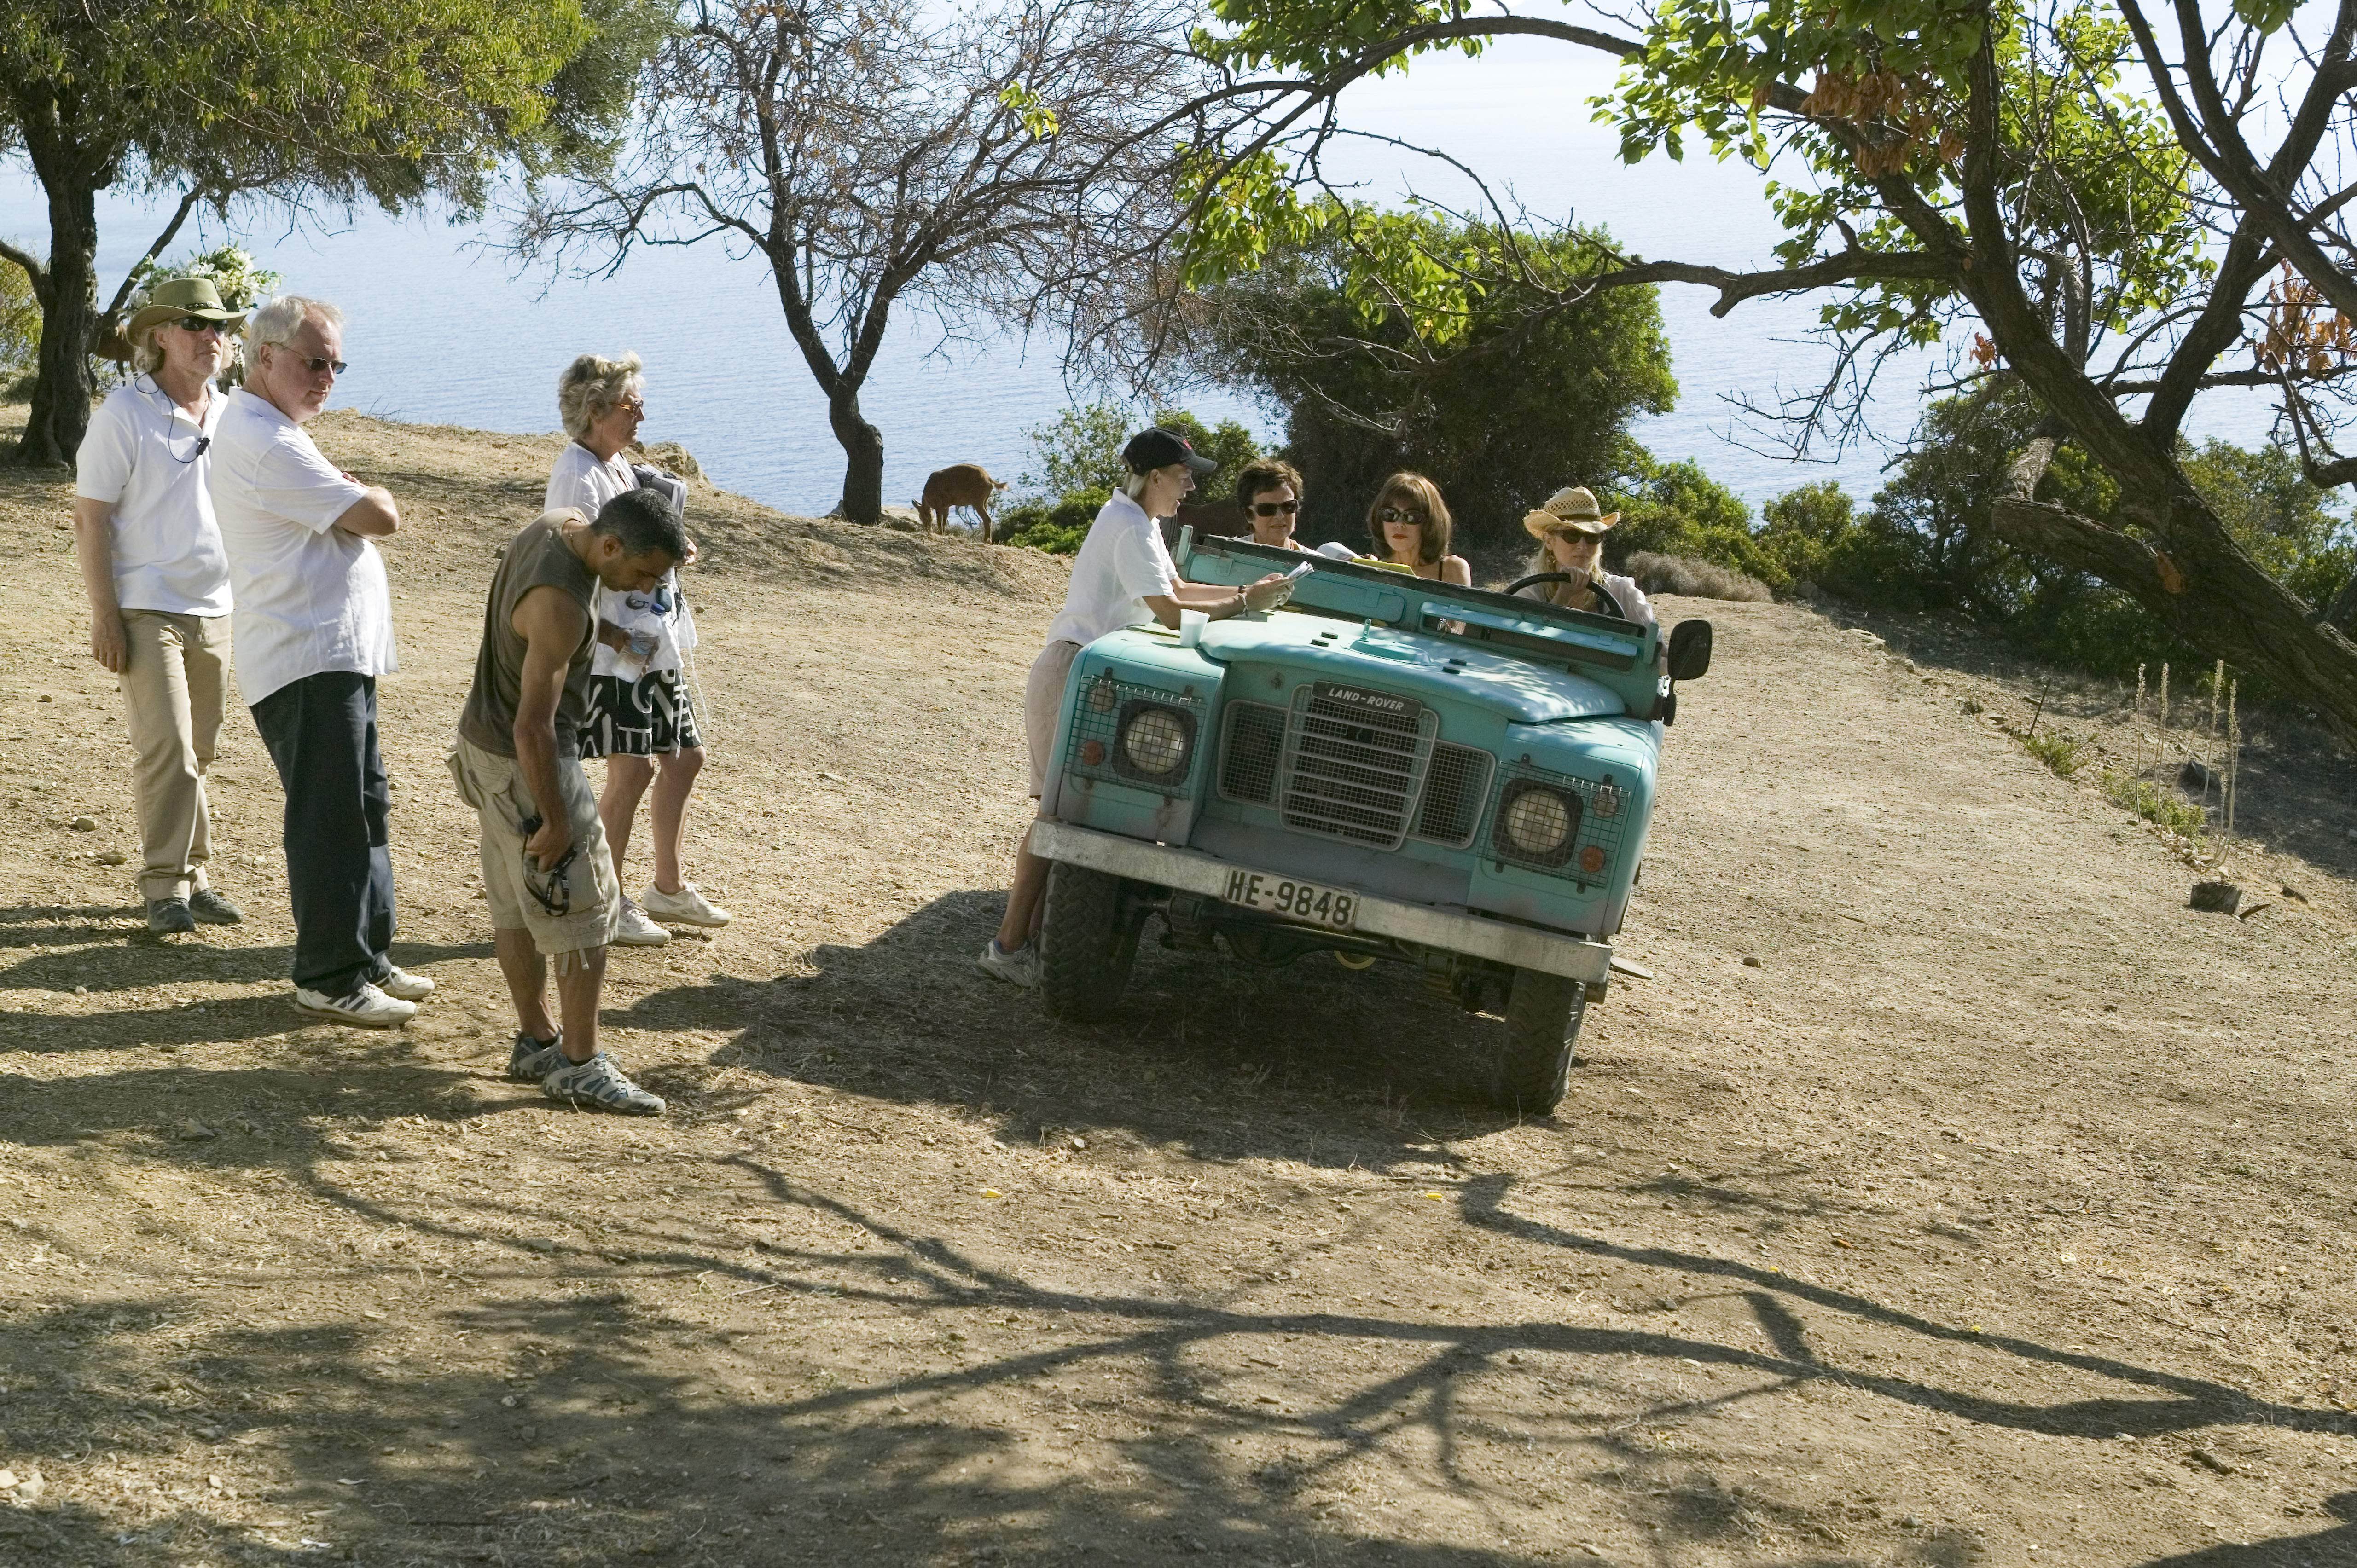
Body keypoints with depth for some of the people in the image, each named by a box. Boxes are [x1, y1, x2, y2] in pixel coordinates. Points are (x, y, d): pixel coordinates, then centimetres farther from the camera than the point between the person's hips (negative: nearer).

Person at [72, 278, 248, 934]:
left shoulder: (231, 415, 8)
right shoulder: (125, 413, -9)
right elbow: (90, 517, -9)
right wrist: (104, 615, -13)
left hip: (216, 610, 5)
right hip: (147, 610, -5)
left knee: (197, 752, 10)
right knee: (167, 749, -10)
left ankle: (193, 876, 19)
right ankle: (164, 885, -2)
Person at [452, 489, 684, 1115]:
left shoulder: (560, 522, -4)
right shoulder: (560, 606, -32)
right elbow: (533, 727, -30)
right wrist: (555, 822, -22)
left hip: (485, 740, 10)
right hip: (523, 763, -10)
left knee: (517, 904, 17)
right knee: (584, 912, -2)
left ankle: (536, 1041, 28)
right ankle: (580, 1067, 4)